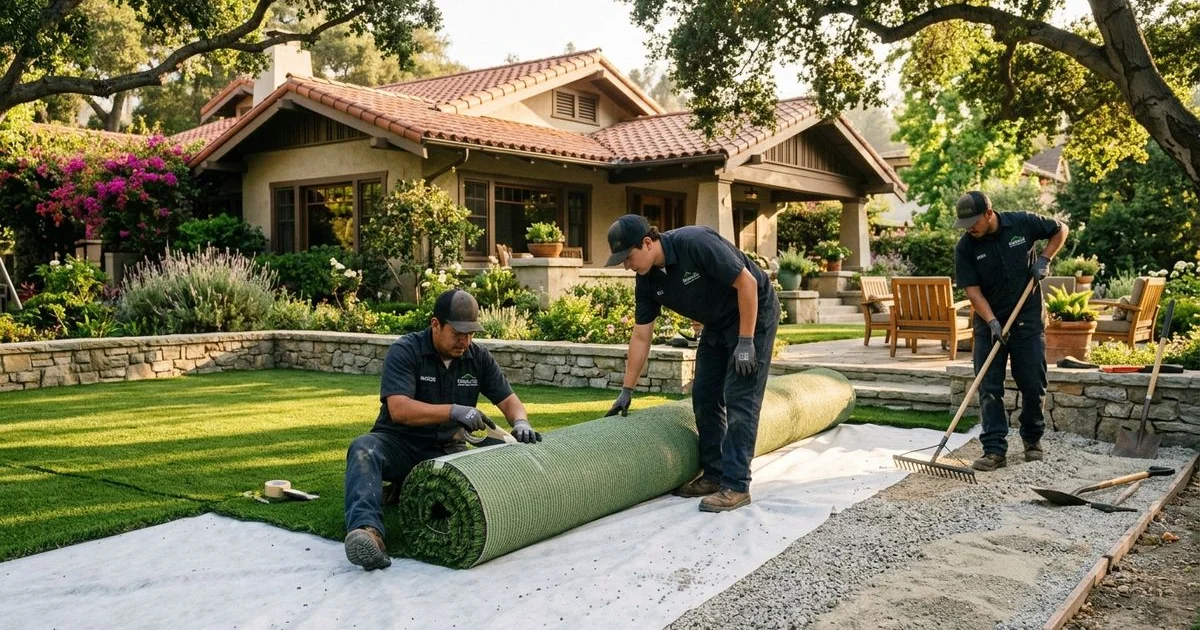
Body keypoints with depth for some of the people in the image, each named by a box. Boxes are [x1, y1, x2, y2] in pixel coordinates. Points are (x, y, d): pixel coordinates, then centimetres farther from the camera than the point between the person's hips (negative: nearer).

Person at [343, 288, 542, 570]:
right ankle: (366, 531, -53)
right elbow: (398, 409, -22)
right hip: (399, 444, -3)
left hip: (446, 450, 3)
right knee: (363, 449, -37)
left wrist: (520, 423, -15)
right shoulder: (405, 351, -9)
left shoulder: (478, 357, 5)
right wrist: (454, 411, -31)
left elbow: (509, 400, 9)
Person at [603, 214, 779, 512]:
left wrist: (746, 341, -25)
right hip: (718, 324, 8)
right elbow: (641, 336, -2)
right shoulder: (647, 280, -8)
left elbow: (747, 282, -26)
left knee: (739, 399, -11)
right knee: (704, 397, 6)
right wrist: (626, 391, -1)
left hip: (753, 313, -7)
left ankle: (736, 486, -7)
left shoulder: (696, 243, -30)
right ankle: (713, 474, 16)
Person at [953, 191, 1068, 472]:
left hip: (1028, 321, 0)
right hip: (989, 324, 0)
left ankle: (1032, 438, 28)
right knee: (989, 388, -5)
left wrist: (1044, 259, -3)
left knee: (1034, 385, 6)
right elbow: (972, 290, -11)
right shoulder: (965, 247, -9)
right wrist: (992, 322, -21)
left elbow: (1060, 230, 10)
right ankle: (995, 450, -2)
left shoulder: (1023, 223, -8)